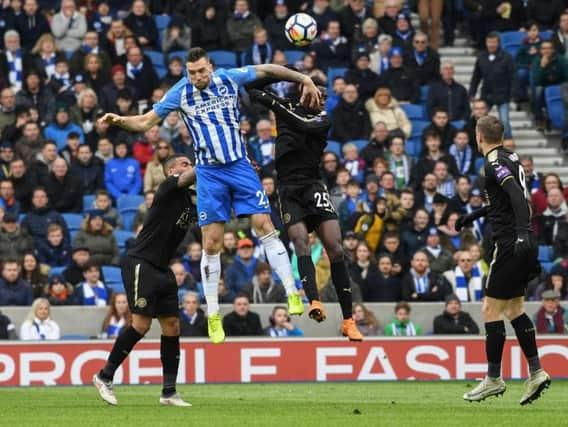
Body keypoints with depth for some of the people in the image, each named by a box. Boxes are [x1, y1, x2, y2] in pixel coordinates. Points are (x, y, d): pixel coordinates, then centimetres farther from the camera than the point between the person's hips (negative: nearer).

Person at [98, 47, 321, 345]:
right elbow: (145, 122, 2)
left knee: (264, 226, -10)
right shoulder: (180, 93, -5)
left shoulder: (229, 79, -5)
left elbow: (267, 70, 9)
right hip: (209, 173, 0)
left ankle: (293, 294, -5)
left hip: (240, 165, 0)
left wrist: (304, 79, 7)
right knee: (211, 243, -2)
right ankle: (213, 315, 6)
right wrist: (119, 121, -16)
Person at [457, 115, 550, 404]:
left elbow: (516, 194, -27)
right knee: (514, 309, 14)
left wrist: (522, 232, -37)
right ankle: (535, 372, 9)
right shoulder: (510, 159, 16)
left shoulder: (494, 163, -12)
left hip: (510, 245, -9)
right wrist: (474, 216, 40)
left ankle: (494, 379, 1)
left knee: (491, 309, -2)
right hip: (522, 244, 9)